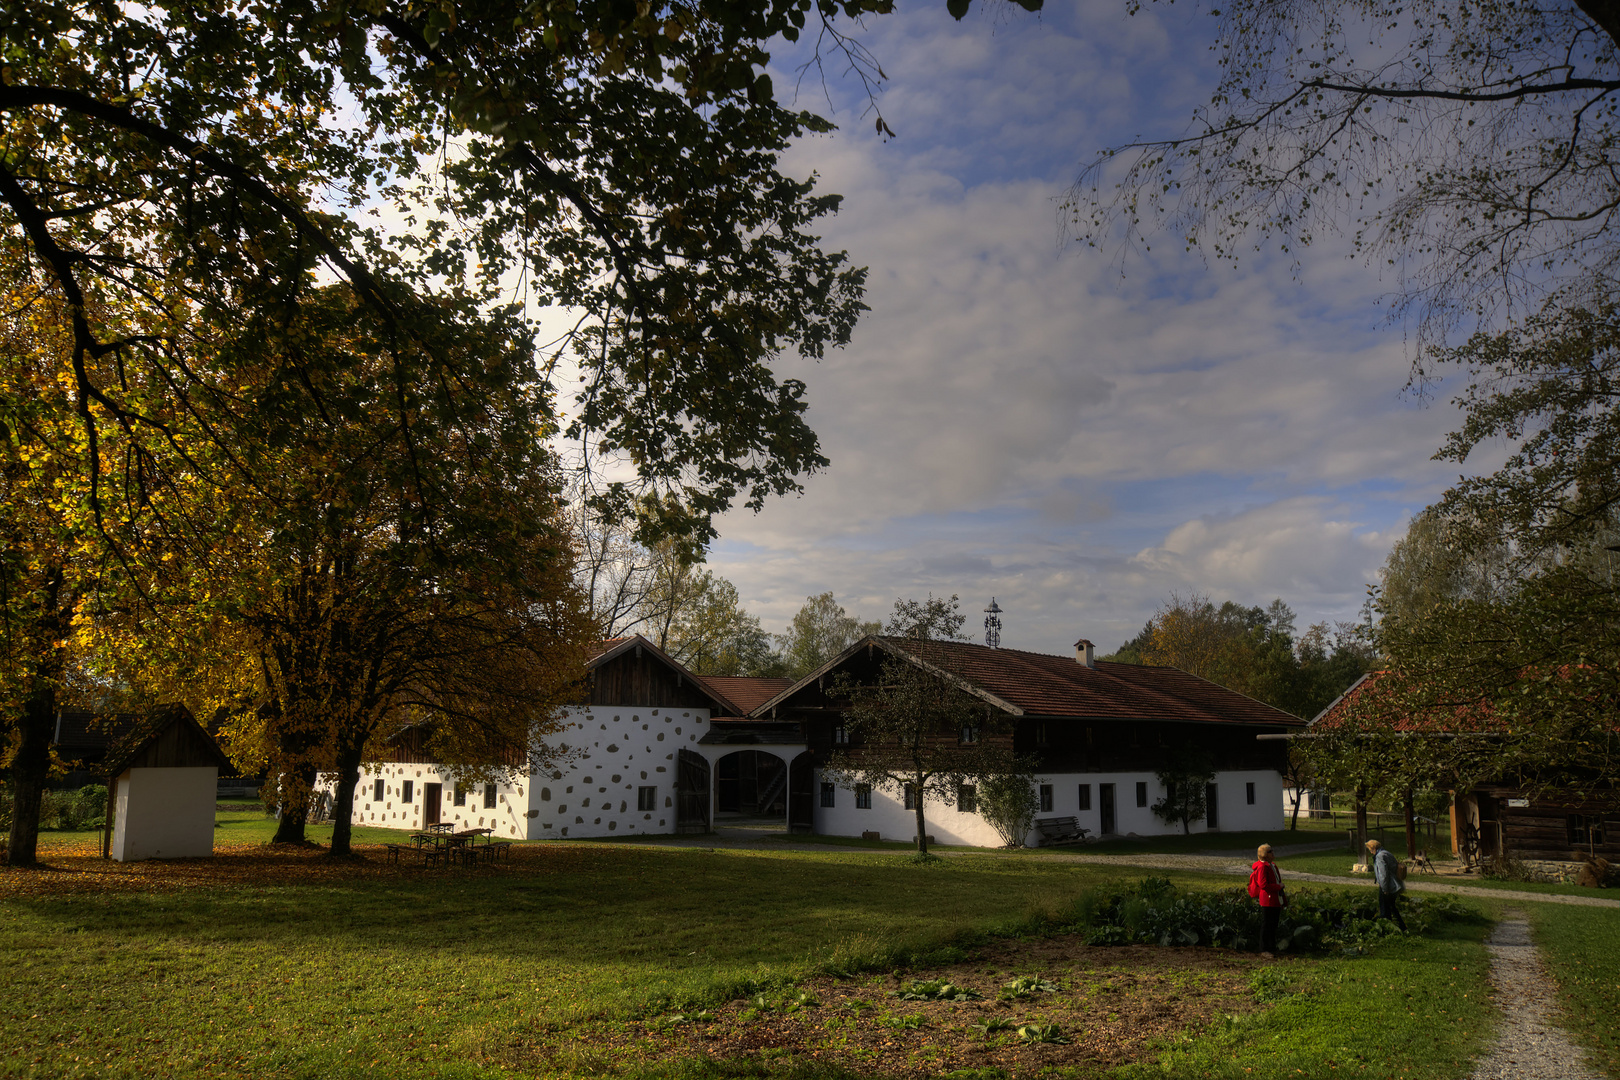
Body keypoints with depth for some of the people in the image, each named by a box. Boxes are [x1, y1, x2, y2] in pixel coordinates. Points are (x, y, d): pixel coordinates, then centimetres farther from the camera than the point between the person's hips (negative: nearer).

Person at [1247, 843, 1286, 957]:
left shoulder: (1272, 865, 17)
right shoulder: (1262, 867, -14)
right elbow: (1263, 885, -21)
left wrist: (1283, 900, 21)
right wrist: (1279, 886, -13)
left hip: (1275, 901, 9)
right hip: (1267, 901, -9)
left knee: (1273, 926, 13)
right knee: (1266, 926, -3)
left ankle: (1272, 949, 21)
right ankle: (1264, 950, 3)